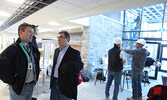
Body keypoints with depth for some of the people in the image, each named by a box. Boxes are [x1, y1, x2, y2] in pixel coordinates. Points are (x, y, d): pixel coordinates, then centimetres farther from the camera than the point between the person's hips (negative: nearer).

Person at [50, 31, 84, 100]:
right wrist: (52, 79, 13)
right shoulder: (56, 50, 8)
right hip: (54, 82, 6)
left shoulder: (74, 53, -13)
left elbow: (80, 65, -14)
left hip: (66, 84, -6)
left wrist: (70, 66, -33)